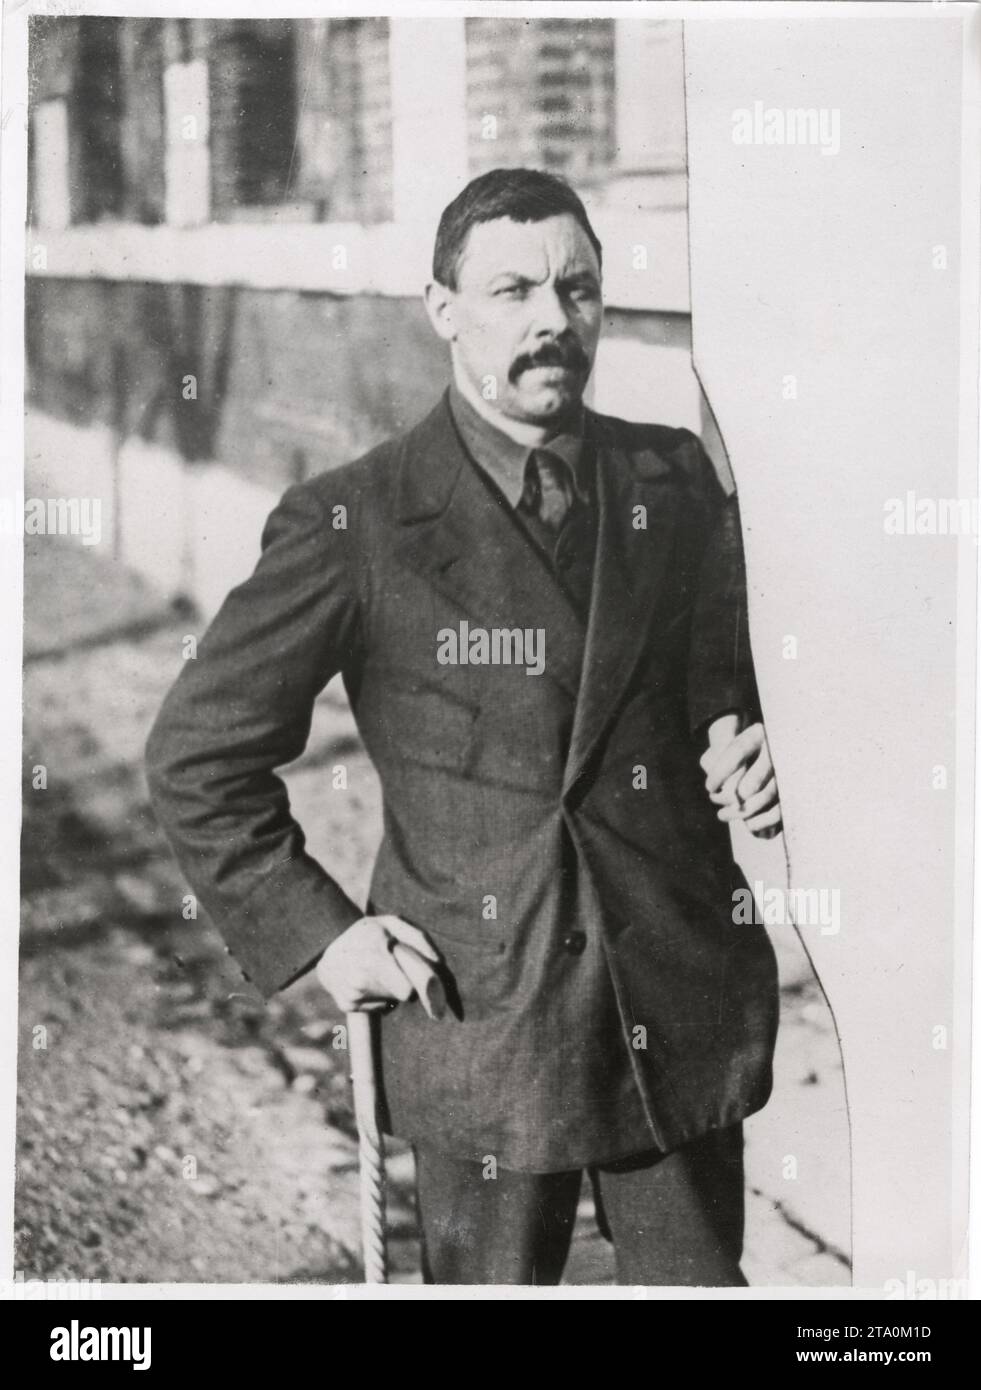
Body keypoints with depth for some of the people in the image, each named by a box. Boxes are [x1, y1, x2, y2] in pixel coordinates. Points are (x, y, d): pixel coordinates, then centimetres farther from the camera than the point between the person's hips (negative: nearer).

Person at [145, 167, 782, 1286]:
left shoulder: (677, 481, 5)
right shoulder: (352, 527, -8)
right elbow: (196, 756, -1)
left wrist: (751, 762, -5)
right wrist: (313, 934, -5)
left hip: (685, 1015, 4)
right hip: (479, 1021, -3)